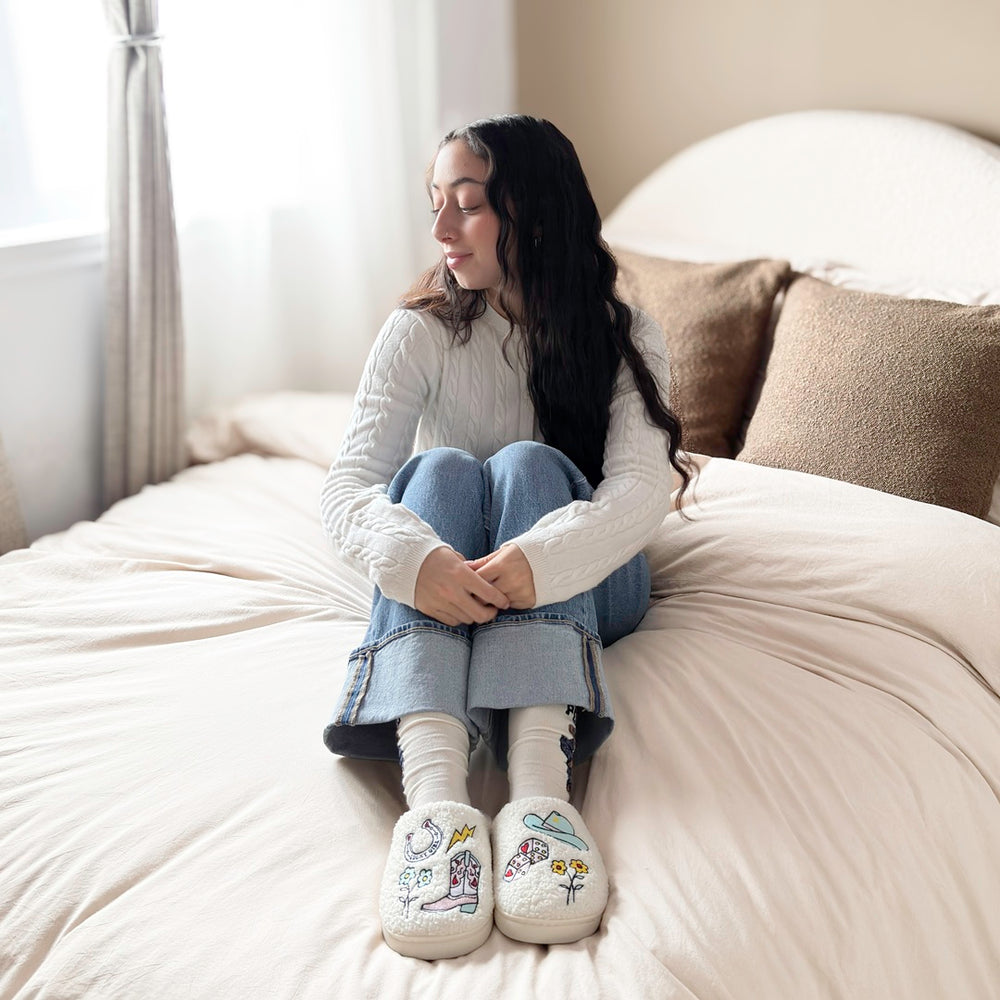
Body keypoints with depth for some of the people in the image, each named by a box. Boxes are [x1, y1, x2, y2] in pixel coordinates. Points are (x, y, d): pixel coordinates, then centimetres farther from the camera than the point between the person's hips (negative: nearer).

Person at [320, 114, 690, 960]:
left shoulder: (626, 340, -6)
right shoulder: (421, 332, -4)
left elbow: (644, 487, -22)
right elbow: (349, 484, -17)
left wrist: (542, 558, -44)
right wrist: (413, 557, -41)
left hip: (581, 587, -1)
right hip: (444, 587, 1)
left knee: (530, 465, -29)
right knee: (440, 470, -29)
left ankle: (541, 784, -51)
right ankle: (435, 795, -51)